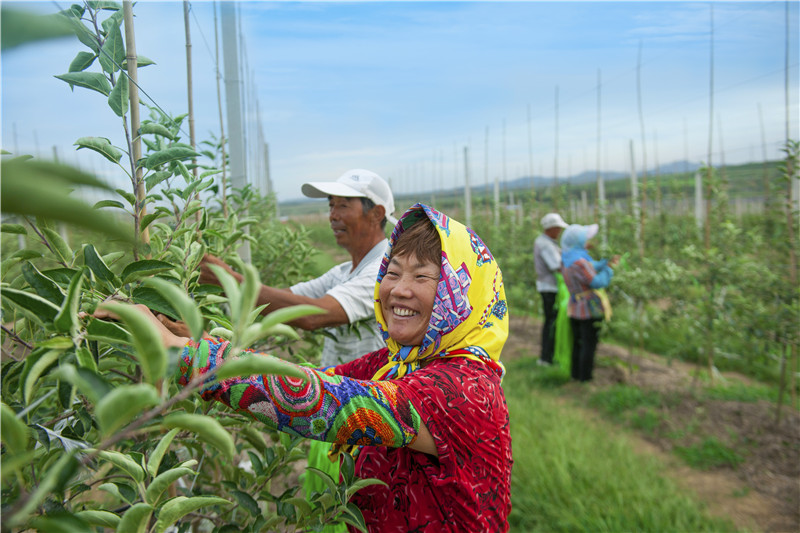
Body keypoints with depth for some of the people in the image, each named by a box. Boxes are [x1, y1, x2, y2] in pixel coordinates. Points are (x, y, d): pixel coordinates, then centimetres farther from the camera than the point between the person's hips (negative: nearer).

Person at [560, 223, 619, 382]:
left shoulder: (565, 258, 3)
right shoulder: (578, 261, -25)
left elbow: (590, 269, 12)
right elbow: (598, 282, -22)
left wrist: (607, 262, 8)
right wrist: (608, 270, -7)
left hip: (574, 308, 9)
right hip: (590, 309, -9)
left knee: (578, 343, 18)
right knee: (589, 344, 4)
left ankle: (576, 373, 28)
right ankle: (585, 377, 12)